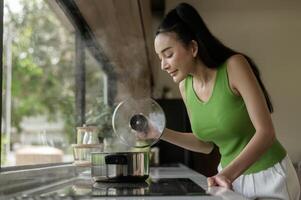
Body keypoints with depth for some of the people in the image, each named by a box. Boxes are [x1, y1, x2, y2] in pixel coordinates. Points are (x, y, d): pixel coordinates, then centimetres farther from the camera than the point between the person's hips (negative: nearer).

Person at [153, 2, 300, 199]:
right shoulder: (185, 87, -5)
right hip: (231, 177, 5)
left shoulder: (234, 65, -22)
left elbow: (266, 132, -26)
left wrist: (227, 174, -38)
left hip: (269, 176, -5)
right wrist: (162, 133, -4)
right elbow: (206, 144, 7)